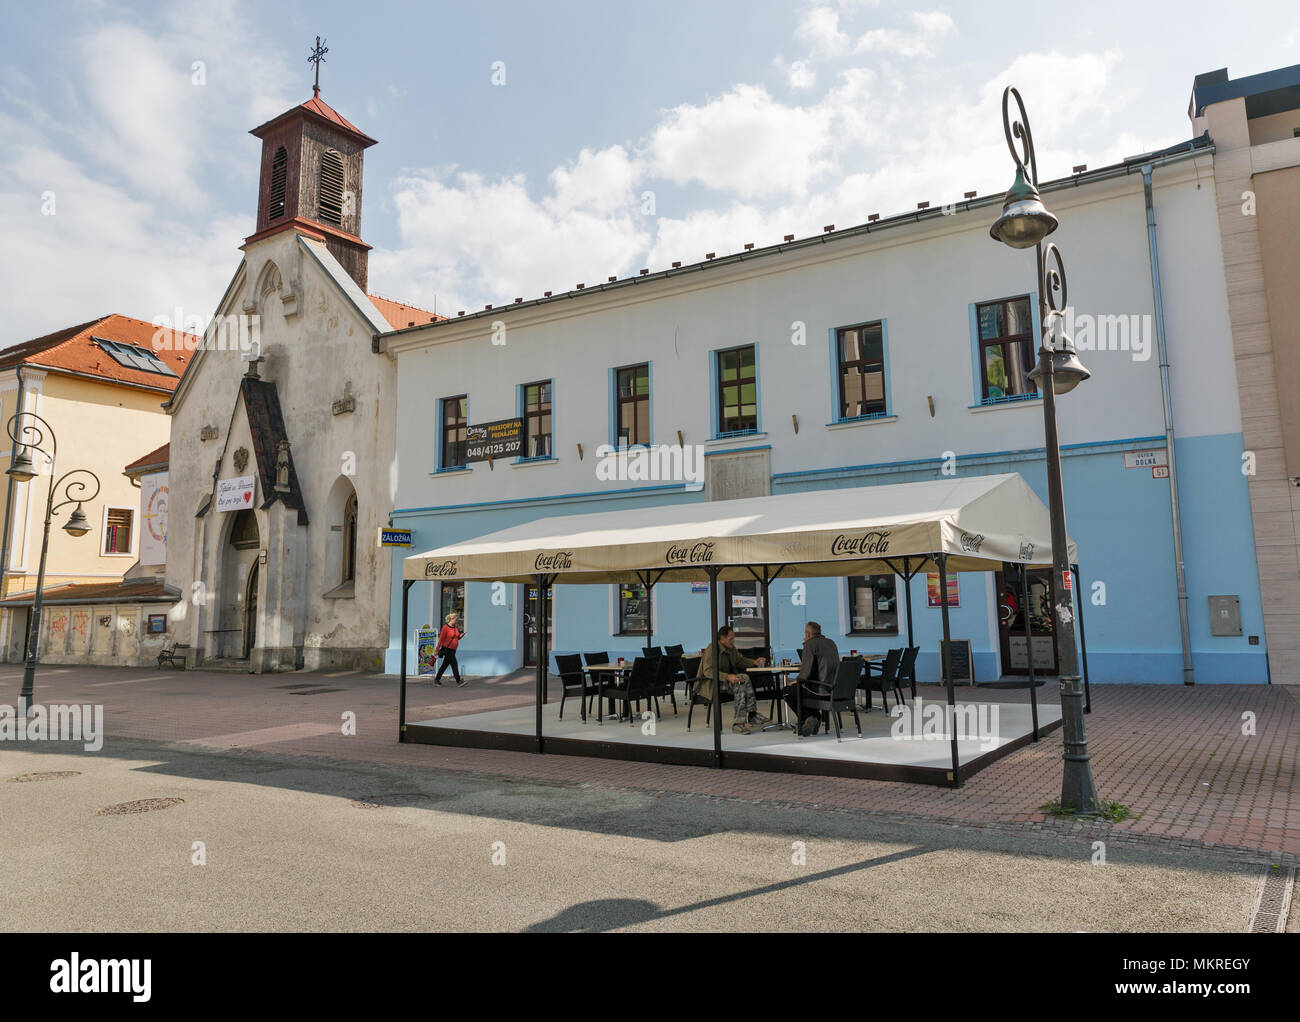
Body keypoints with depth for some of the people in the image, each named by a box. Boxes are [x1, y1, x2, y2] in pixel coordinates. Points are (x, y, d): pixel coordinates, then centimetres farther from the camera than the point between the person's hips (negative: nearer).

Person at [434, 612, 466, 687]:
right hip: (447, 649, -7)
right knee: (454, 664, -11)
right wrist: (437, 650, -10)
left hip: (453, 649, 7)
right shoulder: (445, 627, -12)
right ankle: (458, 682, -11)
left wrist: (460, 636, -4)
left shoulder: (456, 627, 9)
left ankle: (436, 679, 25)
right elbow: (441, 639, -12)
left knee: (445, 665, 13)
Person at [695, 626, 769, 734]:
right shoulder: (711, 649, -15)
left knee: (744, 678, -20)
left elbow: (740, 660, 26)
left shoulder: (731, 648, 10)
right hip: (710, 685, -8)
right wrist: (727, 676, -33)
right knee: (740, 682, -27)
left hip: (726, 680, 8)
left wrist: (754, 662, 7)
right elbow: (708, 671, -24)